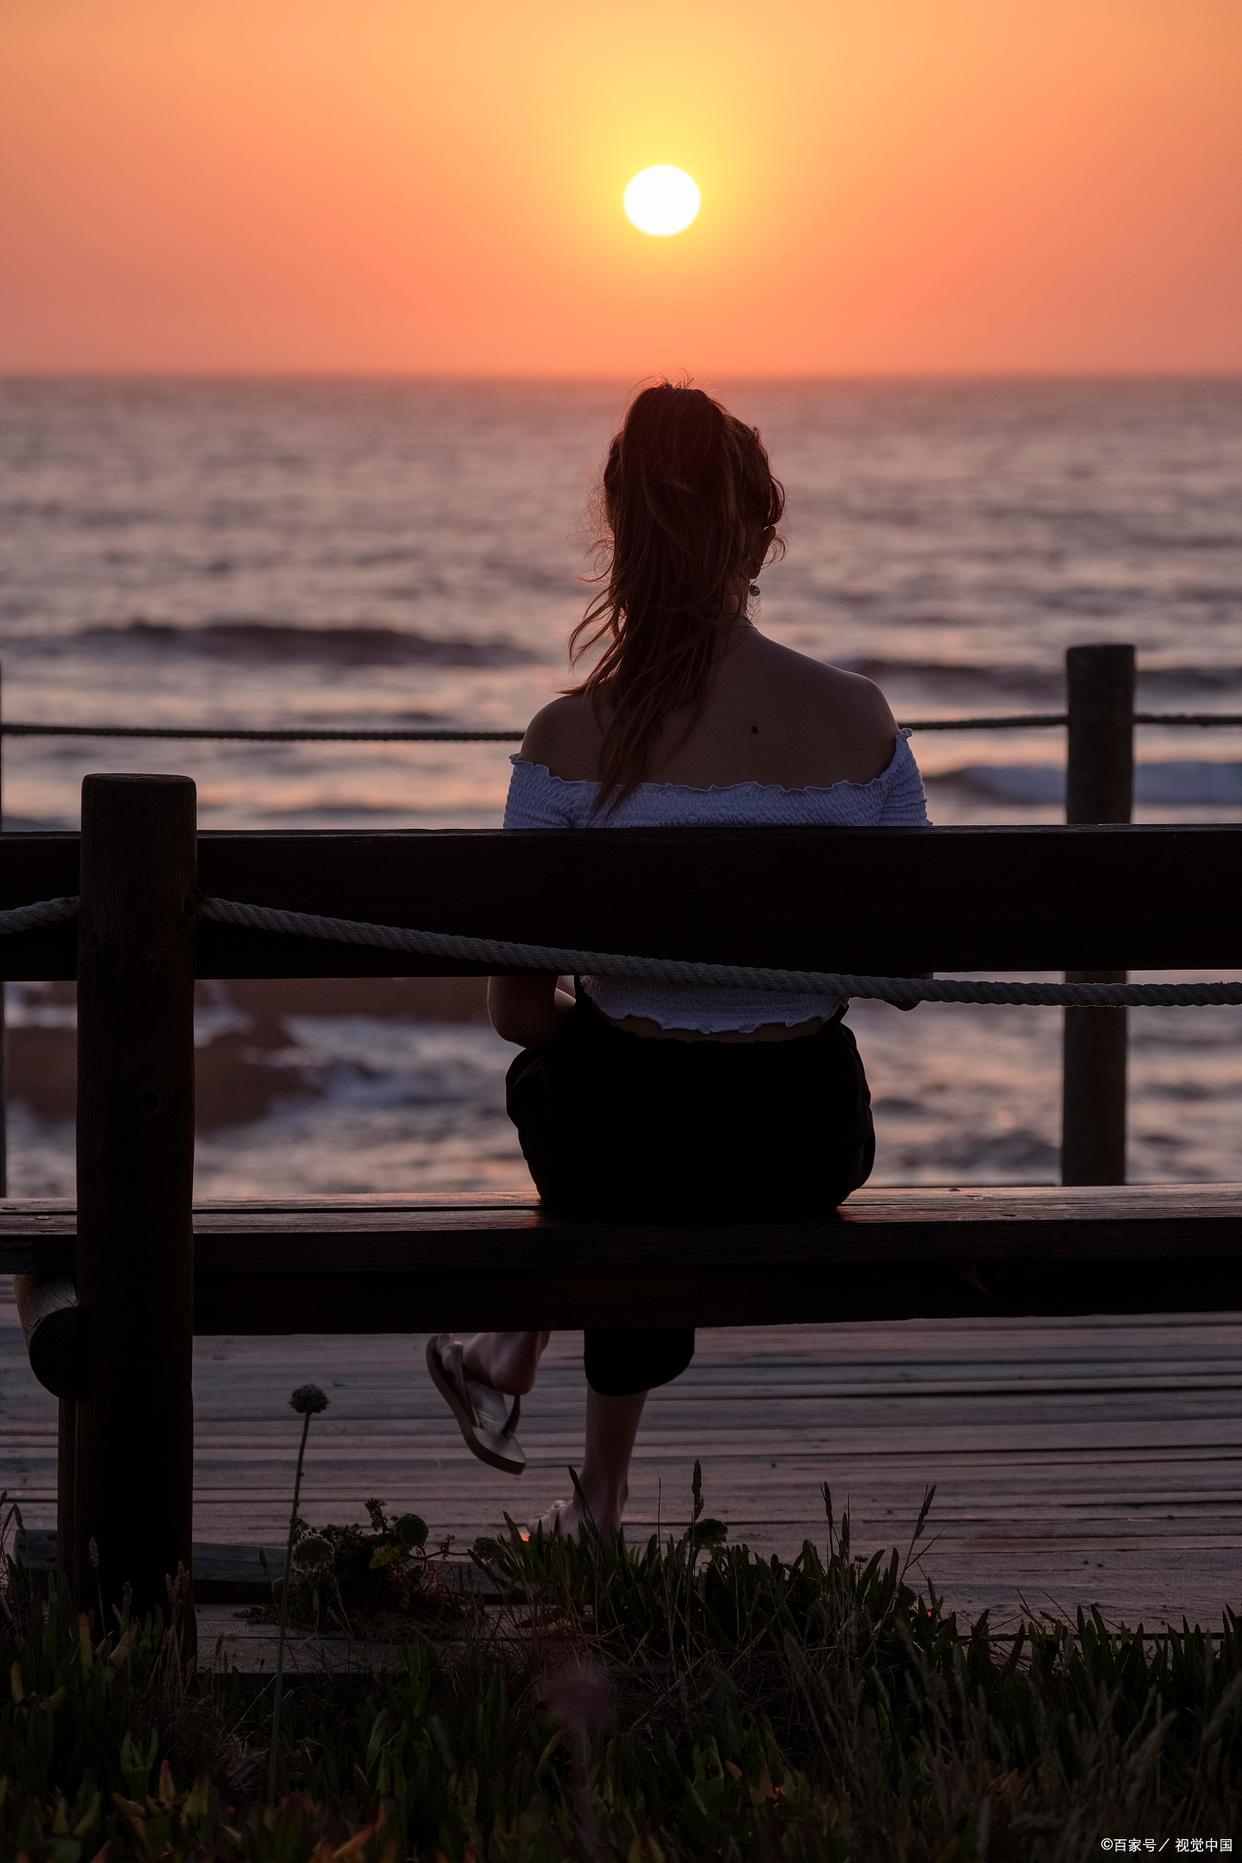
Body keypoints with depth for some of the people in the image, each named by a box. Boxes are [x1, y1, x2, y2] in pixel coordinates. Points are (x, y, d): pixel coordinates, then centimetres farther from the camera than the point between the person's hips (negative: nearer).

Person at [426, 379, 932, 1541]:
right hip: (813, 1146, 2)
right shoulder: (857, 721, -9)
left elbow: (516, 1010, -8)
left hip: (633, 1134, -2)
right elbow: (913, 966, 1)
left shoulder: (574, 738, -15)